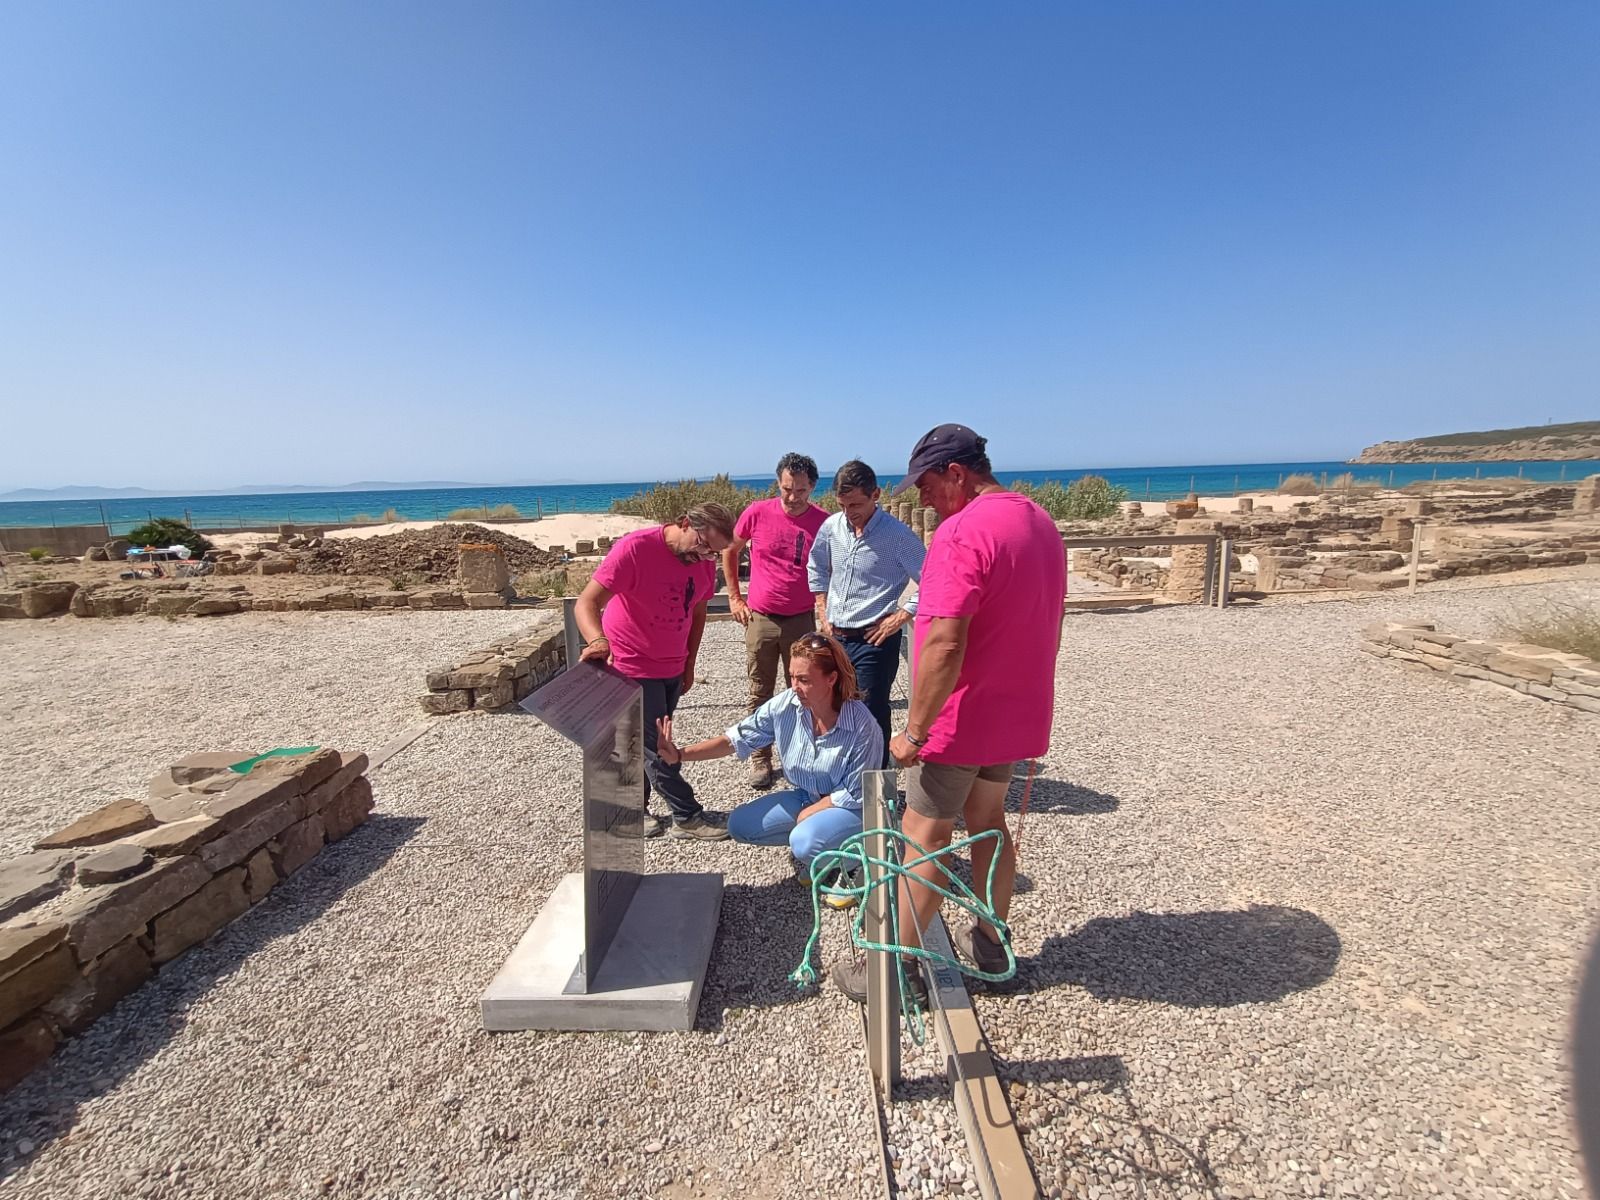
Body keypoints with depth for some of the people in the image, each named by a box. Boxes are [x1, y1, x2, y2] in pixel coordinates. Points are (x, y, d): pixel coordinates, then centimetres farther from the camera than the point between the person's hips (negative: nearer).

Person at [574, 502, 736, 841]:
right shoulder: (635, 548, -22)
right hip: (632, 669, -6)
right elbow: (587, 602, -27)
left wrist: (689, 664, 12)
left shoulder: (705, 562, -2)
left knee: (646, 743, 16)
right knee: (656, 748, 1)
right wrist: (598, 641, -46)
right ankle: (688, 817, 14)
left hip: (672, 669, 7)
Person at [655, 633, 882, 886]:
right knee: (739, 825, -4)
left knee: (805, 842, -33)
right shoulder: (785, 705, -18)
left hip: (849, 807, -6)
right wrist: (680, 755, -21)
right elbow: (736, 739, -12)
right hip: (804, 797, 6)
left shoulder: (862, 726, -30)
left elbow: (853, 794, -20)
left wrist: (807, 814, -15)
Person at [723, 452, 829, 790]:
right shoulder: (757, 513, -6)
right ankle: (760, 759, 23)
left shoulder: (823, 522, -6)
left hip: (802, 621, 0)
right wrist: (734, 597, 7)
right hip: (760, 619, 0)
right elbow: (729, 550, 10)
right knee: (760, 694, 9)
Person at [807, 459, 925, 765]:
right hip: (835, 636, 6)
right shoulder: (831, 527, 2)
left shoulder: (897, 534, -14)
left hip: (874, 640, -6)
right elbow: (816, 569, 21)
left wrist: (899, 617, -14)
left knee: (871, 717, 0)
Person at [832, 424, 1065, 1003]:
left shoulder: (963, 531, -22)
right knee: (987, 821, 22)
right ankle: (989, 943, 36)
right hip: (1019, 714, 9)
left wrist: (915, 729, -22)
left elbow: (944, 644, -30)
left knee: (925, 835, 4)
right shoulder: (1041, 521, 8)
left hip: (963, 719, -9)